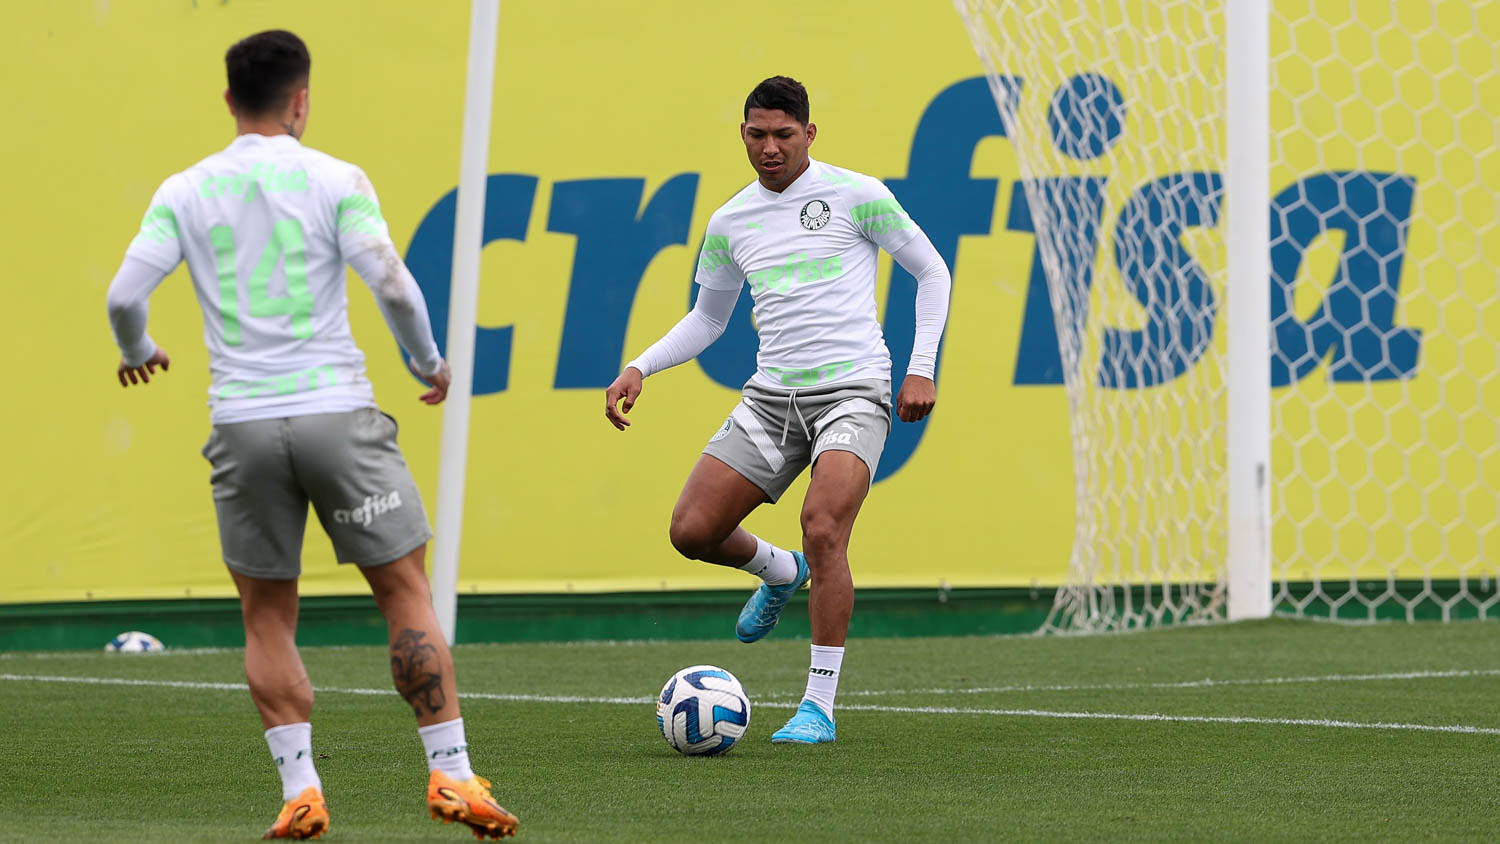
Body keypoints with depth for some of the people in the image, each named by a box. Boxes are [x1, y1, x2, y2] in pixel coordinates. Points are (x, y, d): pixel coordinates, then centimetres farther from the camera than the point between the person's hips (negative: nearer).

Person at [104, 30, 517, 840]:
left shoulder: (185, 192, 5)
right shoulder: (335, 181, -1)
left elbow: (123, 296, -1)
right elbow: (391, 285, -10)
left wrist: (137, 351, 21)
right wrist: (429, 363, 8)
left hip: (242, 423, 2)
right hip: (336, 410, -2)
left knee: (267, 617, 13)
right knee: (406, 593, 6)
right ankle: (451, 775, 1)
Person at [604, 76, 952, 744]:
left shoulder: (855, 195, -3)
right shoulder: (730, 222, 11)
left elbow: (931, 271, 4)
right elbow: (707, 318, 23)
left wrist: (922, 367, -5)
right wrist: (638, 369, 9)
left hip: (852, 390, -5)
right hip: (771, 397, 5)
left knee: (823, 529, -25)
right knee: (692, 532, -6)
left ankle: (819, 707, -15)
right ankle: (780, 572, 30)